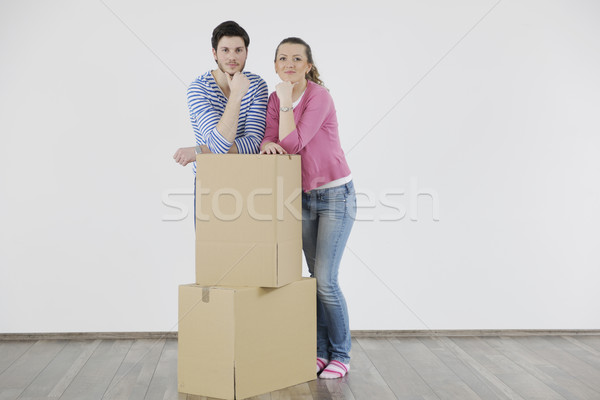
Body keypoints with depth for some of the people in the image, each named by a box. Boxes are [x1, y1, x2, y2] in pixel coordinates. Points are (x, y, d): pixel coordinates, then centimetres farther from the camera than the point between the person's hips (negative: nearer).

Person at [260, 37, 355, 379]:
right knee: (316, 277, 9)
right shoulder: (275, 98, 3)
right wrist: (268, 144, -26)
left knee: (326, 280, -8)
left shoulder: (320, 97, -18)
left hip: (336, 194, -6)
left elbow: (294, 144, -25)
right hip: (305, 197, 6)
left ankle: (341, 354, 6)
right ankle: (322, 349, 19)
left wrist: (287, 98, -23)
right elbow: (273, 140, -4)